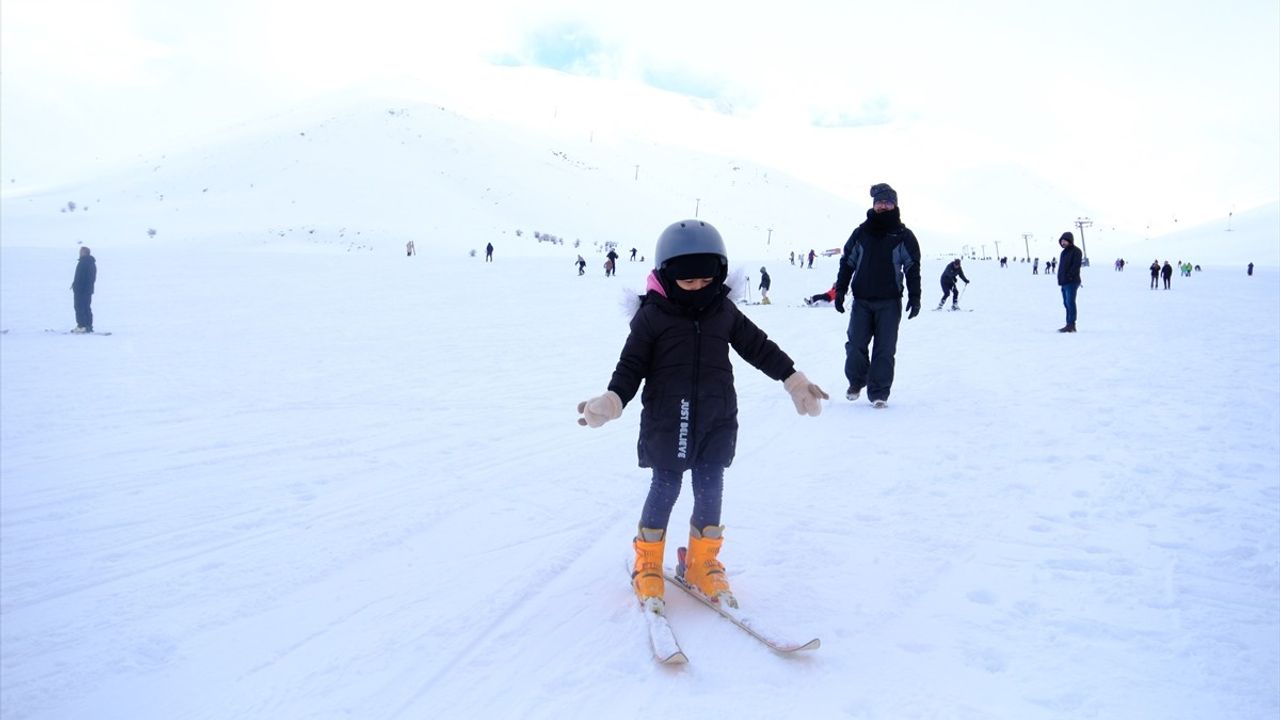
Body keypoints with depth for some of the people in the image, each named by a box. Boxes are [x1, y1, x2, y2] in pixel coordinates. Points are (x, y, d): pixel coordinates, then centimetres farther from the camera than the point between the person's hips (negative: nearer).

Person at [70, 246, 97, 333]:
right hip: (89, 289, 9)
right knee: (87, 308, 13)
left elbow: (78, 277, -19)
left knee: (79, 307, -5)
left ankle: (81, 326, -9)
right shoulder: (92, 263, 14)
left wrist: (75, 286, -13)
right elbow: (94, 278, 19)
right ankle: (89, 326, 13)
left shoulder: (82, 262, -15)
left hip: (80, 290, -9)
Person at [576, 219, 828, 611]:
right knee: (665, 488, 3)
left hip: (716, 421, 3)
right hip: (667, 423, -3)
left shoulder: (723, 311, 3)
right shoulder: (651, 316, -7)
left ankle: (702, 564, 26)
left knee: (710, 490, 8)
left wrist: (793, 379, 12)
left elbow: (759, 347, 12)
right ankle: (648, 564, 23)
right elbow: (631, 365, -5)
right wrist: (613, 400, -20)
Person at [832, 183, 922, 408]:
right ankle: (856, 381, 22)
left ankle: (879, 393, 6)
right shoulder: (861, 233, 7)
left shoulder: (903, 236, 4)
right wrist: (840, 290, 5)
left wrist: (914, 297, -3)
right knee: (855, 345, -1)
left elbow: (913, 268, 5)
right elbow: (847, 262, 11)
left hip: (889, 302, -1)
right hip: (861, 300, 1)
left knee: (885, 349, -2)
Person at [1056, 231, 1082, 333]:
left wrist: (1069, 276, -21)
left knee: (1070, 303, -12)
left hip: (1072, 282, -9)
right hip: (1064, 282, 9)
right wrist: (1060, 279, 11)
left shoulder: (1076, 251, -6)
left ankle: (1071, 325, -12)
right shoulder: (1064, 252, 20)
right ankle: (1070, 325, 15)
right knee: (1067, 303, 10)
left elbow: (1076, 265, -16)